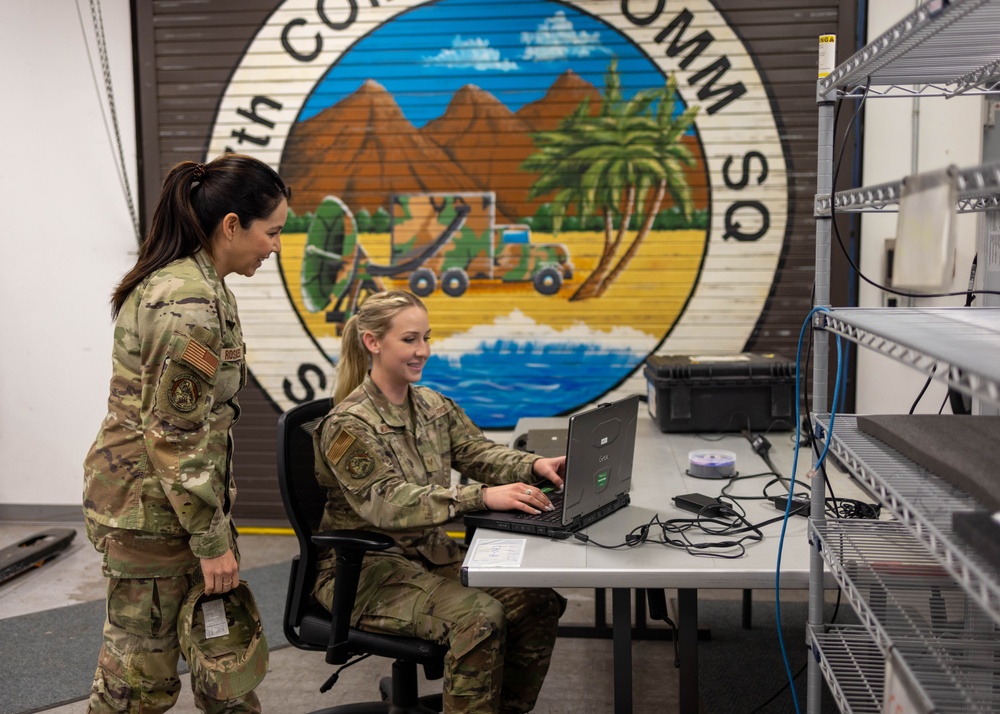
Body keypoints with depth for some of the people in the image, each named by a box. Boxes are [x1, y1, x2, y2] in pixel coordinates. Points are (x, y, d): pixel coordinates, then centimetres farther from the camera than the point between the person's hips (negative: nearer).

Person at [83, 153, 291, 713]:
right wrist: (211, 539, -16)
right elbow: (177, 435, -23)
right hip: (151, 505, -10)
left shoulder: (193, 282, 9)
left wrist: (219, 489, 21)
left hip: (171, 493, 10)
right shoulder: (189, 301, -23)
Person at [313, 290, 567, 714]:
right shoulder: (348, 425, -17)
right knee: (478, 616, -29)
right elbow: (387, 504, -29)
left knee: (540, 602, -12)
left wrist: (534, 466, -19)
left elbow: (479, 453, 3)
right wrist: (480, 497, -39)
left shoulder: (434, 407, 7)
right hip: (364, 569, -7)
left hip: (430, 551, 7)